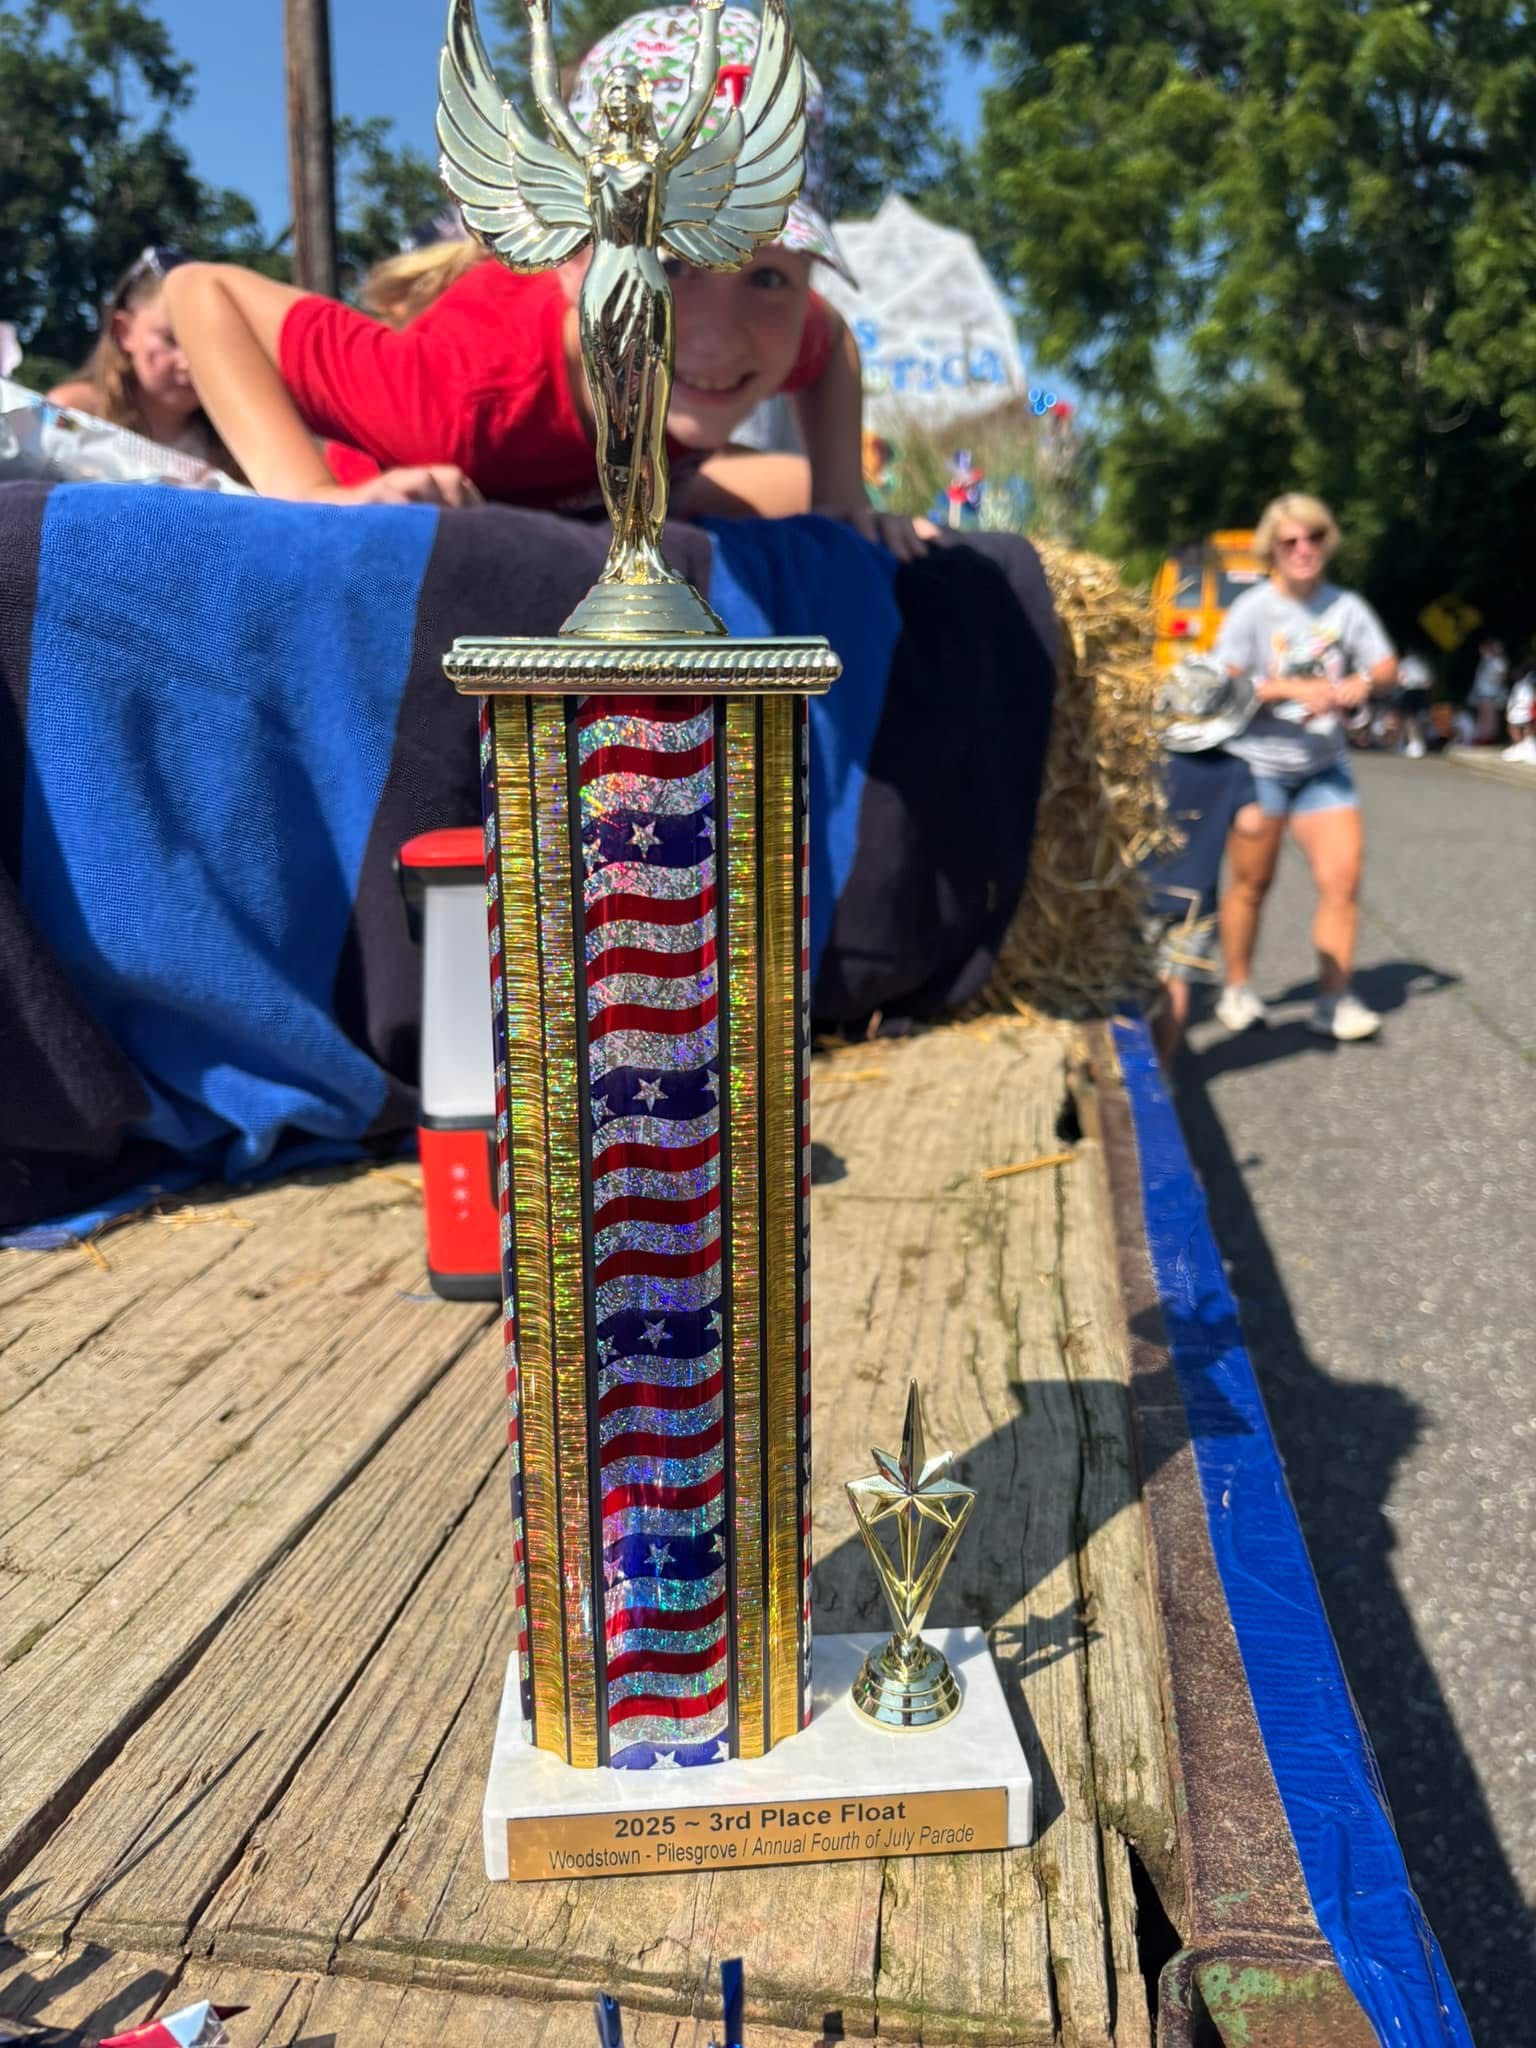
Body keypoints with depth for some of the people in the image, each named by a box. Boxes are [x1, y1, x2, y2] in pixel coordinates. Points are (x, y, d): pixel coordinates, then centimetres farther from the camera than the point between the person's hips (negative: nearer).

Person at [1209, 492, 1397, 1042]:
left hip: (1324, 765, 4)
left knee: (1343, 876, -7)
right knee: (1250, 882, 5)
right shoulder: (1253, 609, -7)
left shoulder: (1346, 606, 4)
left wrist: (1364, 680, -15)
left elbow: (1388, 668, 8)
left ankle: (1334, 1000, -1)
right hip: (1258, 763, -3)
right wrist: (1294, 690, -22)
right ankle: (1237, 989, 22)